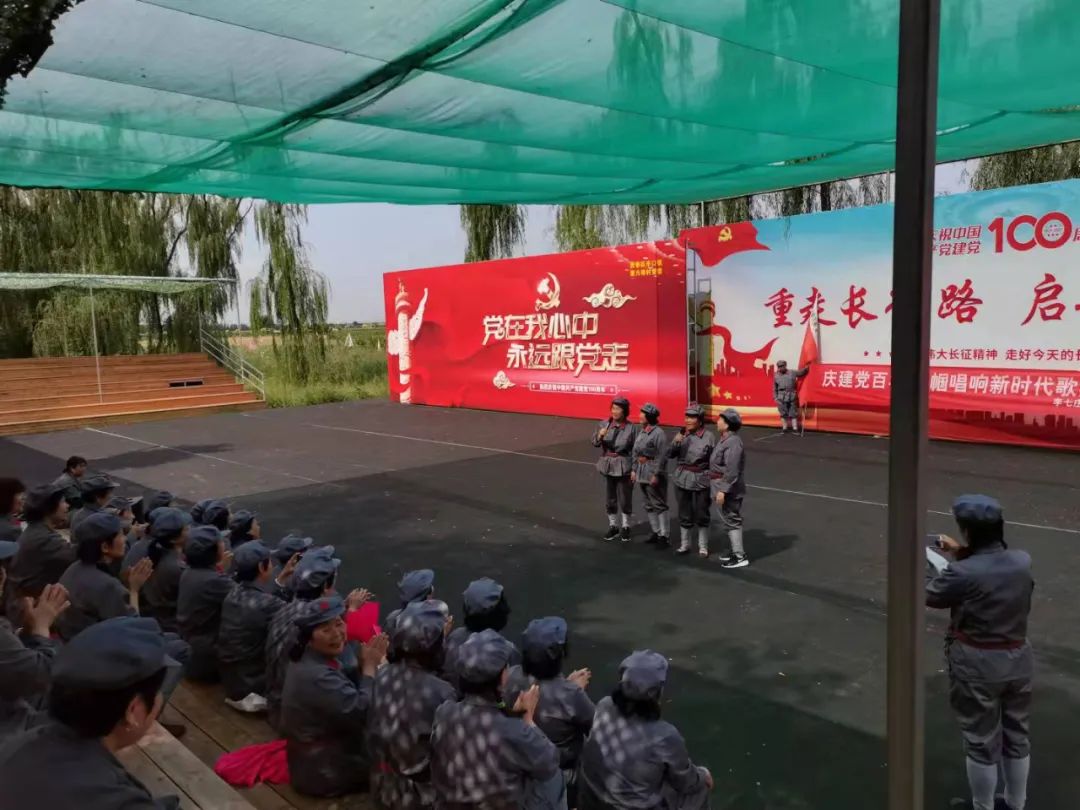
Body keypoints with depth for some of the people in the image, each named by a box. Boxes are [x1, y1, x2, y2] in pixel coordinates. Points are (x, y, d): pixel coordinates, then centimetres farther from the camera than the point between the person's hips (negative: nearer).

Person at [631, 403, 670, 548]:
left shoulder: (659, 433, -16)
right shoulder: (641, 431, 9)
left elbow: (662, 456, -19)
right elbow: (636, 452, 15)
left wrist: (656, 474, -21)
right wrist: (634, 469, 11)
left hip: (653, 472, -9)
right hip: (642, 471, 9)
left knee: (659, 504, -2)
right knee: (648, 504, 15)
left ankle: (663, 536, 4)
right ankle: (655, 532, 26)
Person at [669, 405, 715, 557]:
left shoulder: (709, 437, -7)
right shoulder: (681, 434, 1)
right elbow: (670, 454, -1)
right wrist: (676, 442, -19)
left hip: (701, 480, -2)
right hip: (682, 479, 3)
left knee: (701, 514, 8)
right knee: (684, 514, 12)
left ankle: (703, 546, 21)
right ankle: (684, 544, 24)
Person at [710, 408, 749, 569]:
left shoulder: (733, 442, -21)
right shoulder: (725, 439, 10)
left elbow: (732, 471, -25)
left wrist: (723, 490, -24)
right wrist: (719, 488, 19)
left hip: (728, 488, -10)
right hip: (720, 486, 10)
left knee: (731, 521, -3)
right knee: (729, 520, 18)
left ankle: (740, 557, 4)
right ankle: (734, 550, 30)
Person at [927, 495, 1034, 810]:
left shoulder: (962, 573, -26)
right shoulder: (1023, 561, -9)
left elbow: (930, 595, -8)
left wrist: (924, 561, 6)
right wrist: (961, 552, 13)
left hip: (977, 667, -6)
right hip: (1018, 660, 6)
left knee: (981, 742, 12)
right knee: (1016, 736, 23)